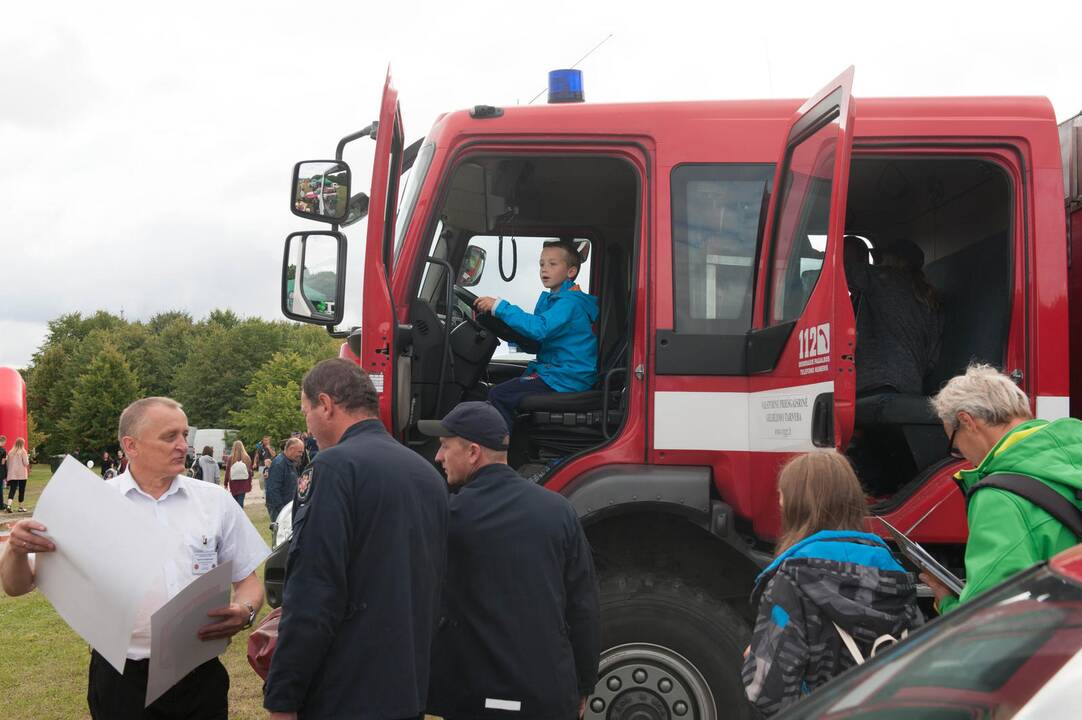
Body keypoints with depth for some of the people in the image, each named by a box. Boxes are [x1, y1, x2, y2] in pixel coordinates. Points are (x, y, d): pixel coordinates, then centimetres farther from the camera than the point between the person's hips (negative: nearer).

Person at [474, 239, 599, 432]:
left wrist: (500, 307, -27)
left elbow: (539, 328, -29)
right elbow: (535, 343, 18)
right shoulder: (551, 299, 18)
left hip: (566, 380, -11)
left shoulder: (570, 302, -14)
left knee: (497, 396, -19)